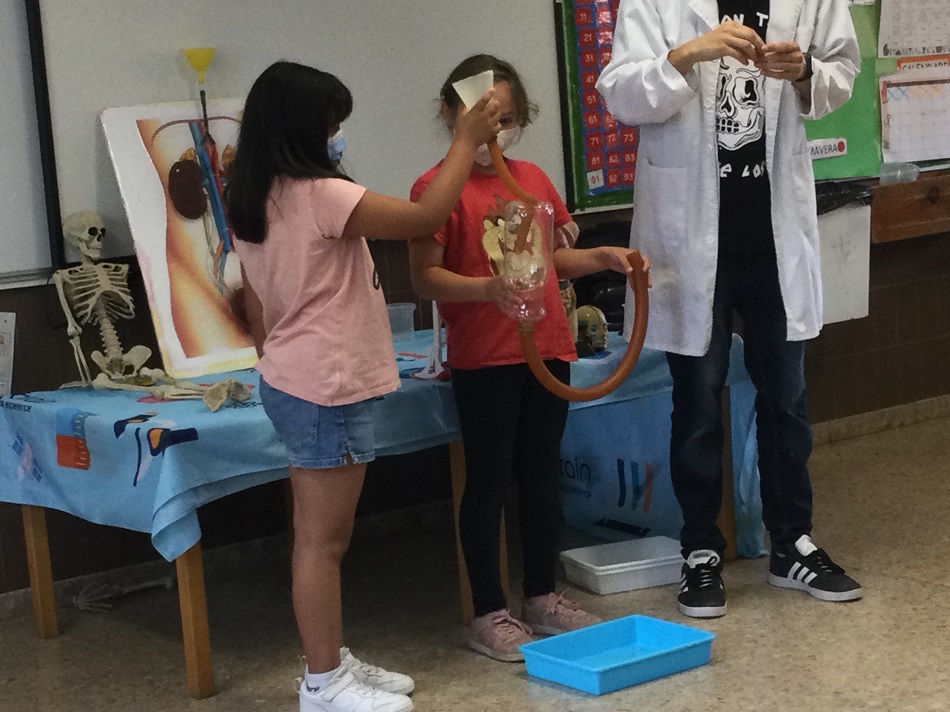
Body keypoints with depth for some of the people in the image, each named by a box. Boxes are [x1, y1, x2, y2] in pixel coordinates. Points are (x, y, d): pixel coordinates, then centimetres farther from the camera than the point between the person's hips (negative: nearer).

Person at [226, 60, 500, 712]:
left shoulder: (253, 205, 9)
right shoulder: (320, 194, -18)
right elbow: (425, 217, -19)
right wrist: (467, 141, -9)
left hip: (293, 383, 10)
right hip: (329, 388, -10)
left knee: (319, 536, 16)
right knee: (324, 539, -3)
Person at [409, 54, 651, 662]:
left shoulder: (533, 178, 11)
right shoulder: (438, 186, -9)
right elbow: (425, 277, -13)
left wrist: (602, 258, 4)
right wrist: (488, 288, -28)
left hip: (548, 348, 6)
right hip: (484, 356, -6)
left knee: (542, 474, 14)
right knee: (489, 479, 2)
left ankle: (542, 595, 27)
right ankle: (489, 612, 11)